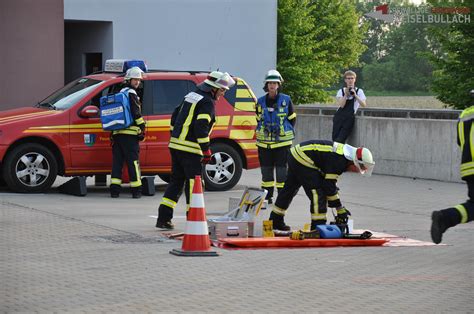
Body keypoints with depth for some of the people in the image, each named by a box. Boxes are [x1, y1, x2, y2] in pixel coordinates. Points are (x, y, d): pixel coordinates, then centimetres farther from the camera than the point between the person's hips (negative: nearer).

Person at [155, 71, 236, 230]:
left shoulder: (191, 96, 17)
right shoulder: (207, 102, -11)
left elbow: (174, 117, 21)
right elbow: (201, 127, -20)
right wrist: (206, 150, -15)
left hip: (176, 145, 9)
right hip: (190, 149, -9)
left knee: (176, 181, 13)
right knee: (193, 183, -2)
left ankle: (163, 218, 11)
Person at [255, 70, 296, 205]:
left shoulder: (286, 100, 0)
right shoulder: (261, 102, 6)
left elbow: (292, 119, 7)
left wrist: (286, 132, 4)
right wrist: (262, 132, 11)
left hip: (282, 142, -3)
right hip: (264, 142, 3)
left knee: (281, 168, -3)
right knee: (266, 169, 6)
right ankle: (268, 195, 14)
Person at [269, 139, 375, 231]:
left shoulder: (345, 154, 7)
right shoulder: (338, 160, -23)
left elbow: (331, 182, 14)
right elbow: (329, 186, -22)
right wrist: (339, 208, -14)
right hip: (302, 161, -11)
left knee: (289, 190, 21)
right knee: (318, 193, -12)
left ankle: (276, 221, 35)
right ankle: (318, 227, -10)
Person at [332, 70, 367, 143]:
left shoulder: (359, 91, 8)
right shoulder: (341, 91, 11)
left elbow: (364, 105, -6)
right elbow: (341, 105, -3)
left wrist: (355, 95, -16)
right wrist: (346, 94, -12)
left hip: (349, 118, -2)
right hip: (339, 117, 2)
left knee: (340, 140, -13)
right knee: (335, 139, -6)